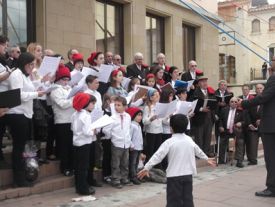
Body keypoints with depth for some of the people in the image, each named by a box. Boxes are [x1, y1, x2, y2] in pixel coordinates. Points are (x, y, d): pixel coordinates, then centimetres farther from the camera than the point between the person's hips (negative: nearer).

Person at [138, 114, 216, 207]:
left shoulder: (169, 142, -9)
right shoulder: (189, 140, 8)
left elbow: (158, 155, -14)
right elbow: (198, 151, 24)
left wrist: (146, 168, -11)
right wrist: (207, 159, 42)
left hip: (174, 176, -5)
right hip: (188, 175, 5)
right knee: (188, 199, 12)